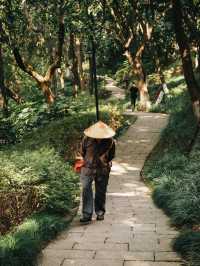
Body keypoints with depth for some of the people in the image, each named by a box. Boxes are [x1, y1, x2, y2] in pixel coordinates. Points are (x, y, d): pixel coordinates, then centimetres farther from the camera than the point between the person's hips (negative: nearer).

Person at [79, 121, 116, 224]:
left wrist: (104, 163, 6)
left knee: (101, 192, 8)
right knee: (86, 191, -8)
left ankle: (100, 213, 23)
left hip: (103, 170, 1)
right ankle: (87, 215, -6)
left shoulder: (110, 141, -8)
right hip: (88, 168, 0)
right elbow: (82, 152, 7)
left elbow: (111, 155, 7)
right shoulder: (87, 139, -10)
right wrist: (88, 161, 10)